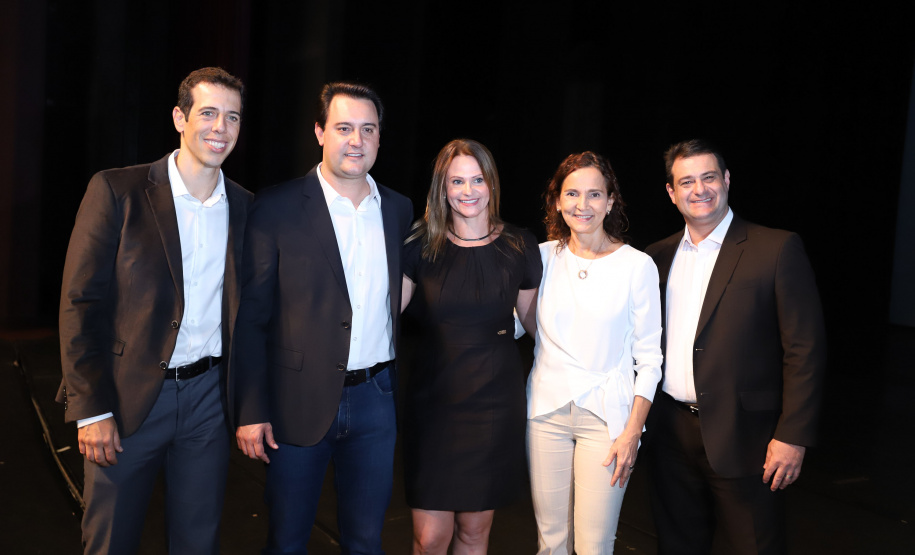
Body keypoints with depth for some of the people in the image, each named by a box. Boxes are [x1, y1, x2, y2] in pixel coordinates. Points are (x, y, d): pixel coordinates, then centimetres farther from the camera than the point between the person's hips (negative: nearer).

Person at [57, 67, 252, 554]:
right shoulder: (116, 190, -6)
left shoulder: (245, 208, 5)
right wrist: (91, 409, -12)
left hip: (208, 398, 3)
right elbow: (80, 303, -8)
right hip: (127, 398, -3)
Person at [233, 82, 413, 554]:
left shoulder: (399, 210, 6)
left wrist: (403, 387, 6)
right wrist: (252, 410, -10)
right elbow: (251, 316, -6)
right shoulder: (276, 208, -7)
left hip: (376, 402, 3)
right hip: (300, 403, -3)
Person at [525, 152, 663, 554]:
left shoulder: (637, 266, -4)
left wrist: (632, 432, -7)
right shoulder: (543, 257, 4)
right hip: (547, 410, 3)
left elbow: (649, 359, -2)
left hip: (605, 416, -2)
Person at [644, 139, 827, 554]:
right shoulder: (658, 256, 8)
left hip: (742, 439, -4)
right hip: (670, 435, 5)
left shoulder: (777, 248, -7)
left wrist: (793, 437, -14)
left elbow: (805, 349, -10)